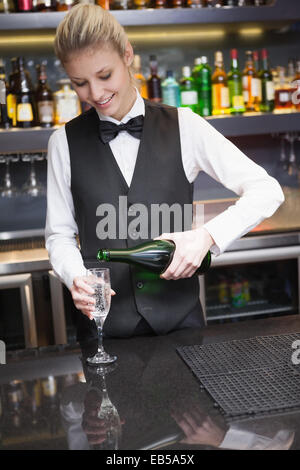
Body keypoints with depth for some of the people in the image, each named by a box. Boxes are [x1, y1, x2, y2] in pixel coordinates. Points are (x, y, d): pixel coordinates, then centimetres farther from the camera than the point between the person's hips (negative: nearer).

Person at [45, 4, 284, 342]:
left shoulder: (183, 127, -3)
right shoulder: (64, 143, 1)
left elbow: (267, 191, -4)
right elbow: (59, 234, 5)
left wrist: (207, 236, -18)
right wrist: (76, 278, -15)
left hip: (178, 315, 0)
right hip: (102, 322, 0)